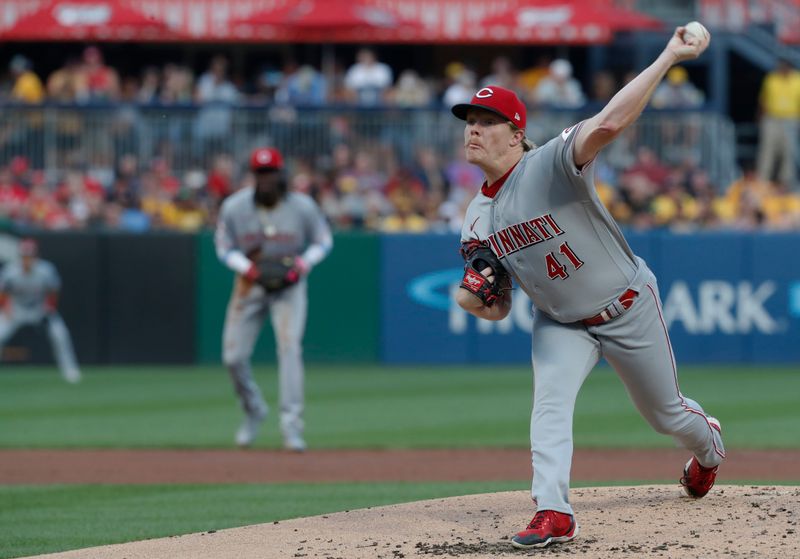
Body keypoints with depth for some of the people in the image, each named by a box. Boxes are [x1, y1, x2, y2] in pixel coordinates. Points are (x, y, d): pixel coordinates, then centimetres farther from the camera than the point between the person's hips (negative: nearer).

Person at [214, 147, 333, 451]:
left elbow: (323, 241, 1)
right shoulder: (234, 207, -11)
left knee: (289, 346, -19)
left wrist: (303, 262, -19)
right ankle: (253, 410, 29)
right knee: (233, 356, 0)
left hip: (289, 284, -2)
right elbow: (224, 248, 0)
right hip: (250, 283, 2)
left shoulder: (302, 206, -13)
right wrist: (247, 267, -19)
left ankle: (292, 425, -19)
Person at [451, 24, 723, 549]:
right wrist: (473, 298, -21)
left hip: (628, 308, -4)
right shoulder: (477, 219, -5)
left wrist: (669, 57, -52)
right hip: (561, 324, 4)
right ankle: (553, 513, -23)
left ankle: (709, 445, 48)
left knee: (665, 412, 15)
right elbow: (499, 309, 3)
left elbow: (607, 125, -46)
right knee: (550, 405, -21)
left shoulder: (549, 166, -26)